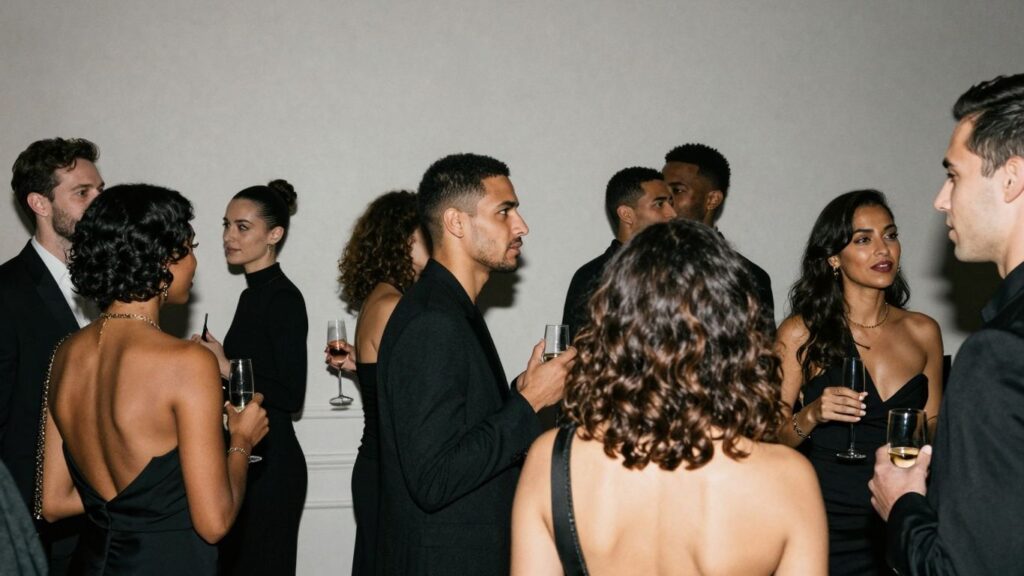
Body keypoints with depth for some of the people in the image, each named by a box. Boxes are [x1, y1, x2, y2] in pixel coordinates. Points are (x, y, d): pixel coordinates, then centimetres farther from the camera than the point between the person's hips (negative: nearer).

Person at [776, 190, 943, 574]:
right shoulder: (800, 333, -7)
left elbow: (934, 426, 14)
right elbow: (770, 438, -5)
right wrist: (811, 416, -22)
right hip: (826, 525, -3)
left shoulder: (923, 332, 3)